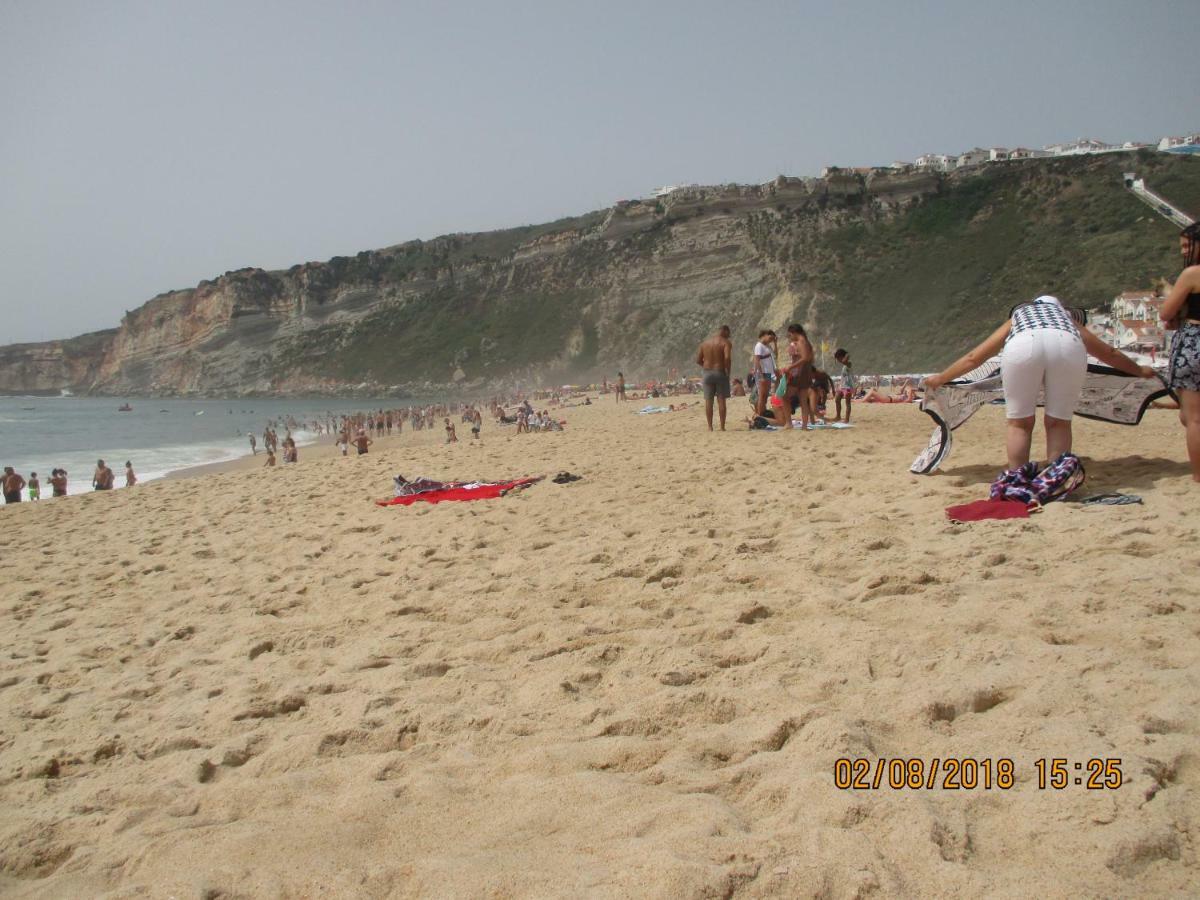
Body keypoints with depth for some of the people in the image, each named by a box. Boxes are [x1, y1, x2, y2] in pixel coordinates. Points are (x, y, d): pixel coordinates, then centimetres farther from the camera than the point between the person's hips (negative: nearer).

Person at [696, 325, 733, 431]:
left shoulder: (705, 343, 10)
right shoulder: (726, 342, -6)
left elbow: (698, 360, 6)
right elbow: (727, 358, -21)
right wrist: (728, 371, -9)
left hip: (707, 373, 4)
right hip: (720, 373, -3)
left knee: (708, 401, 6)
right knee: (721, 400, 1)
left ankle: (710, 427, 7)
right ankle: (722, 427, 2)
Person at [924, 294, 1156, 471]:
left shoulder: (1016, 318, 40)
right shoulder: (1067, 317, 43)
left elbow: (974, 357, 40)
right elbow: (1109, 353, 54)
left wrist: (941, 378, 50)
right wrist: (1139, 370, 70)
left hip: (1022, 348, -1)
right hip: (1068, 347, 1)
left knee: (1019, 422, 11)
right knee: (1058, 422, 14)